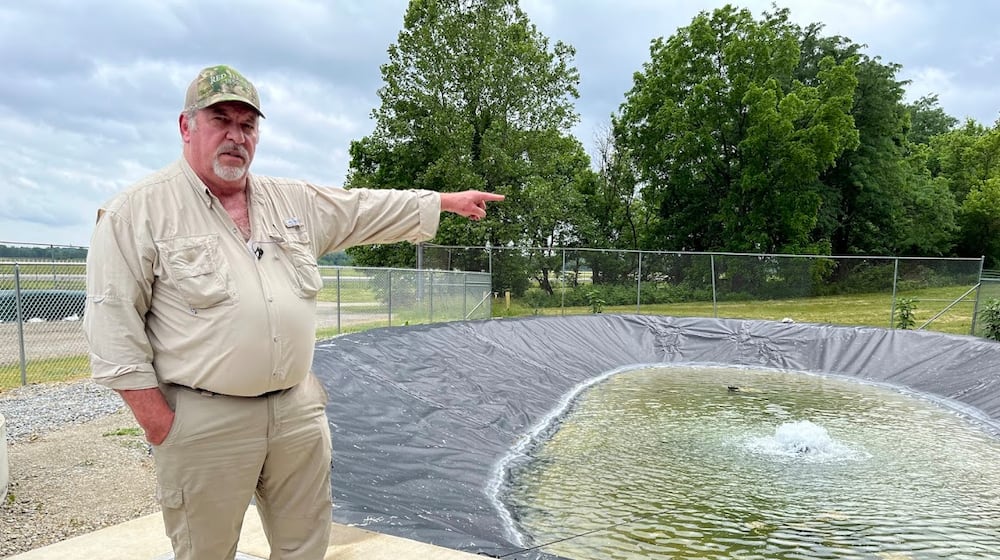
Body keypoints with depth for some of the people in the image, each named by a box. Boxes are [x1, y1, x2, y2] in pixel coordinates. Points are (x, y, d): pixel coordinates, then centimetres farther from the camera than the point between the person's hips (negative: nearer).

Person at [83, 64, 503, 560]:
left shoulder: (294, 201, 10)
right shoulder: (137, 212, -6)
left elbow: (370, 209, 18)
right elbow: (113, 327, -8)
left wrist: (450, 200, 22)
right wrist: (160, 425, -12)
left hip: (299, 410, 5)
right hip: (205, 421, -4)